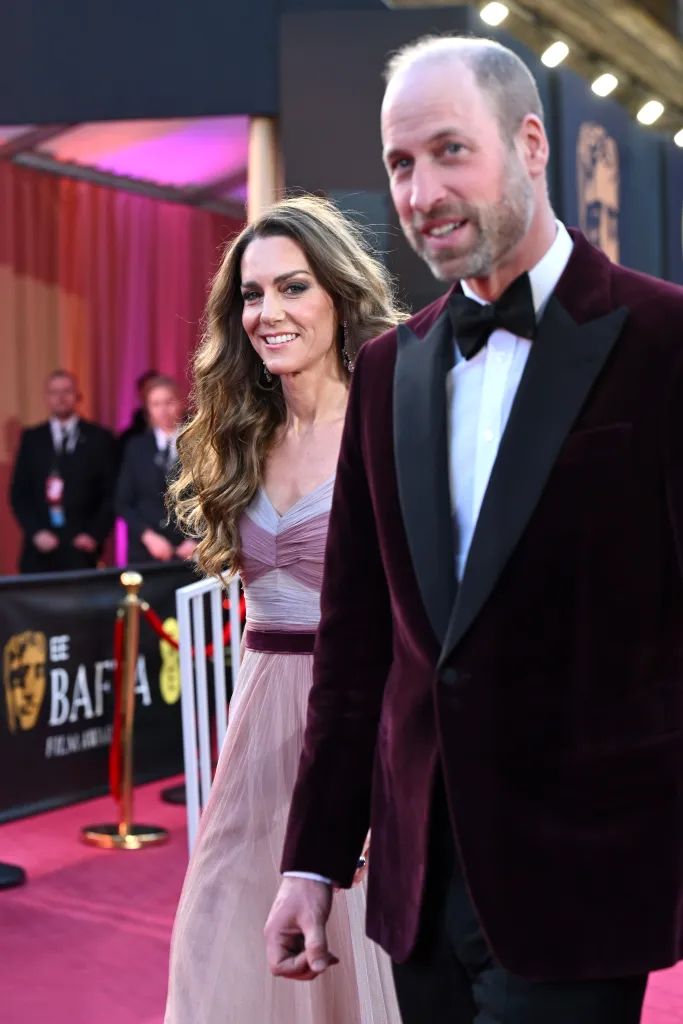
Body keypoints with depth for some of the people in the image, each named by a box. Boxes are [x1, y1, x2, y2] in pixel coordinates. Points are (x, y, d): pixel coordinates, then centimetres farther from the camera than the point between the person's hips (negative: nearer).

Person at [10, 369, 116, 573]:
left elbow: (112, 493, 4)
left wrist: (95, 534, -7)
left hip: (82, 550, -2)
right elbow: (19, 493, 8)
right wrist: (35, 532, -6)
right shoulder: (32, 439, 11)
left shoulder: (100, 438, 6)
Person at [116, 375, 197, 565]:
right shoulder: (137, 448, 8)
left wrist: (198, 541, -9)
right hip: (145, 551, 1)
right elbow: (123, 503, 6)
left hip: (189, 551, -1)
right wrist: (148, 536, -7)